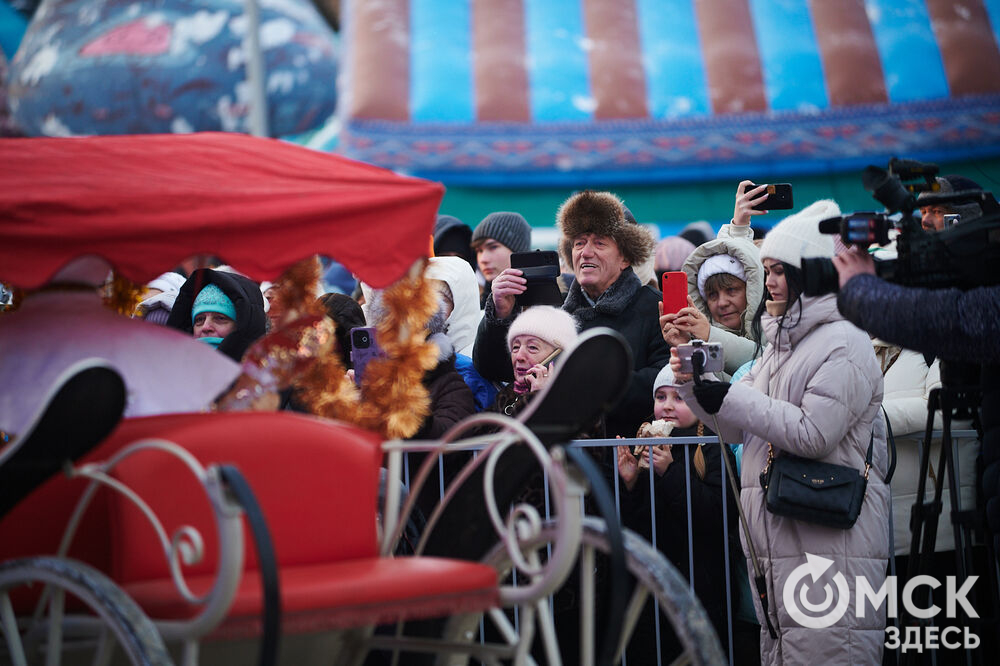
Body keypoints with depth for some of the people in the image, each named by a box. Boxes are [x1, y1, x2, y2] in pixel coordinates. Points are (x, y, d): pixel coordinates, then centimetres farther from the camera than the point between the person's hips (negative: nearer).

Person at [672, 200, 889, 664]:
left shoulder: (844, 344, -8)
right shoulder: (779, 346, 20)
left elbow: (814, 434, -17)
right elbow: (738, 429, 19)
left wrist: (729, 397, -14)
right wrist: (694, 384, 2)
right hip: (776, 541, 9)